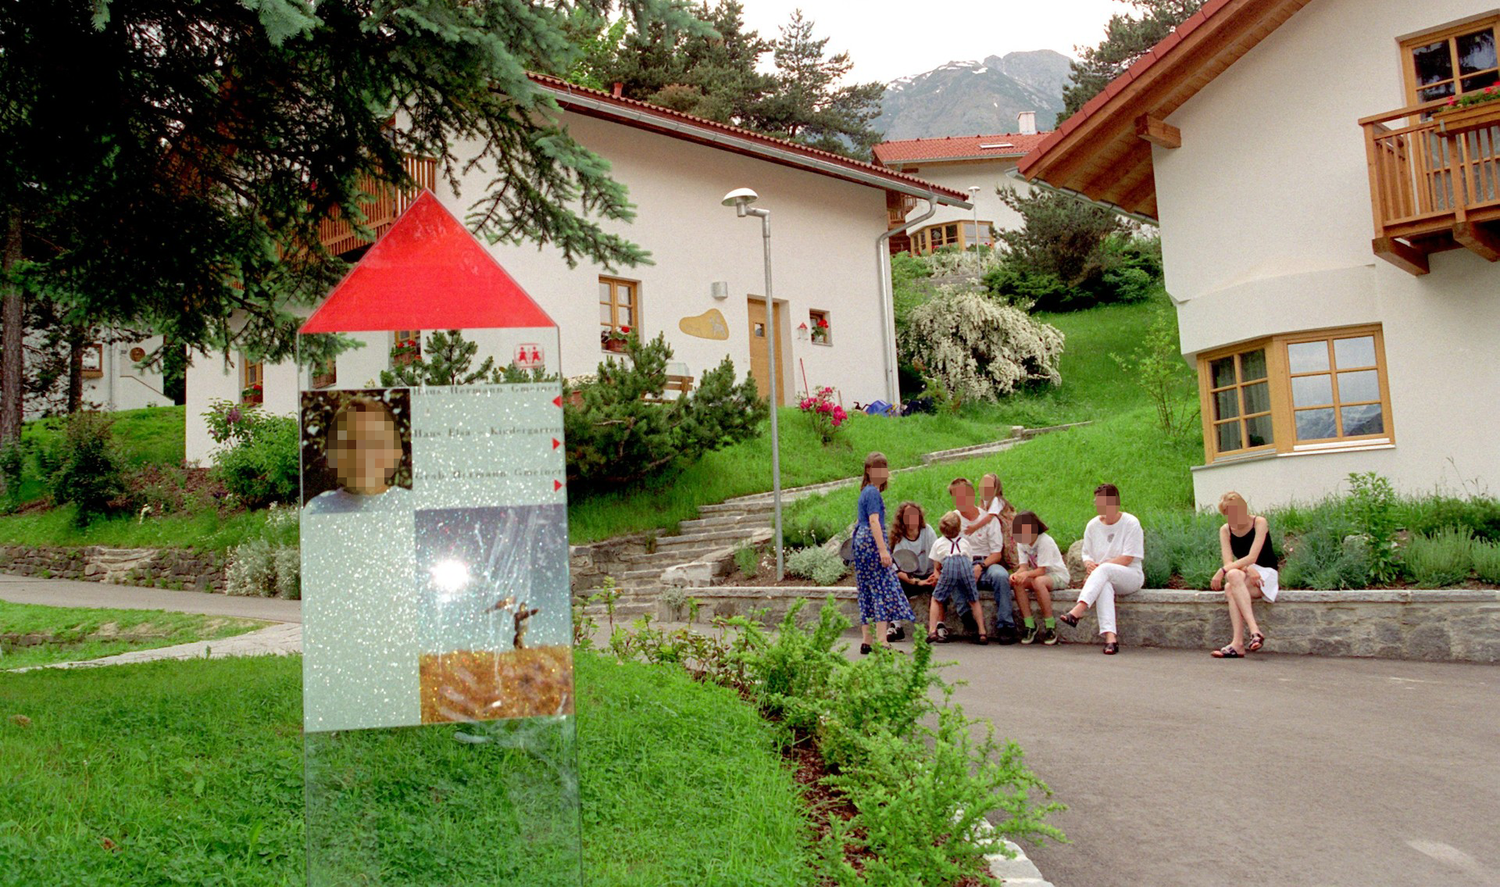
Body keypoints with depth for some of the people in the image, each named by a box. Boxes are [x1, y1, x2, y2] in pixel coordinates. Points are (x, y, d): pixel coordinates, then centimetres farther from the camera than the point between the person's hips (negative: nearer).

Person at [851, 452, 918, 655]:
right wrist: (883, 550, -23)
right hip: (872, 542, -10)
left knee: (867, 593, 9)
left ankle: (866, 641, 9)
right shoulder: (873, 492, -10)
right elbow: (874, 521, -18)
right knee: (884, 589, -9)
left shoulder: (865, 491, 18)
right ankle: (882, 642, -13)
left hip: (861, 542, 10)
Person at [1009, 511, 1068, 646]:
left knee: (1038, 582, -39)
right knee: (1017, 582, -23)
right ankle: (1029, 625, -20)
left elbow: (1041, 571, -26)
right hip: (1037, 574, 7)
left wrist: (1026, 574, -44)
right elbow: (1024, 567, -9)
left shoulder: (1045, 541, -21)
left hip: (1058, 575, -7)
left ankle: (1050, 626, -29)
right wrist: (1016, 574, -31)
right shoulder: (1021, 543, 0)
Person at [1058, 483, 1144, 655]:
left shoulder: (1131, 523, -4)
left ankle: (1077, 611, -52)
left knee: (1104, 569, -36)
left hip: (1130, 577, -3)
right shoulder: (1093, 525, 11)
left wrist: (1098, 568, -17)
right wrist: (1089, 564, -11)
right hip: (1102, 578, 3)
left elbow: (1127, 559, -11)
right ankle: (1110, 637, -51)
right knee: (1104, 586, -36)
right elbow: (1086, 554, 14)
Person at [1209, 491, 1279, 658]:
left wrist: (1222, 571, -26)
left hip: (1266, 575, -4)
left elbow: (1252, 557, -18)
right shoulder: (1225, 530, 5)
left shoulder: (1259, 523, -7)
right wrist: (1247, 569, -27)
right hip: (1244, 576, 4)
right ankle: (1254, 631, -45)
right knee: (1230, 589, -33)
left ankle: (1238, 643, -44)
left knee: (1233, 575, -36)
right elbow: (1228, 561, -7)